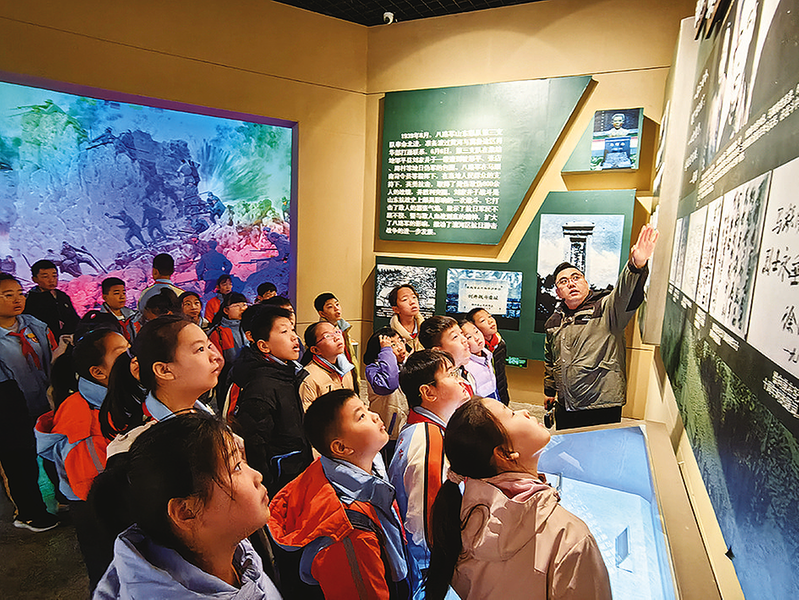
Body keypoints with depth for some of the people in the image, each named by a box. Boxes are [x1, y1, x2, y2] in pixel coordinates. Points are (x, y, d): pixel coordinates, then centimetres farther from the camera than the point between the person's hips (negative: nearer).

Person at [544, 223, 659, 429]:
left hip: (602, 409, -5)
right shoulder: (554, 321, 10)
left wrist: (637, 265, -48)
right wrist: (550, 391, 26)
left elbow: (625, 295, -29)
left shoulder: (606, 308, -6)